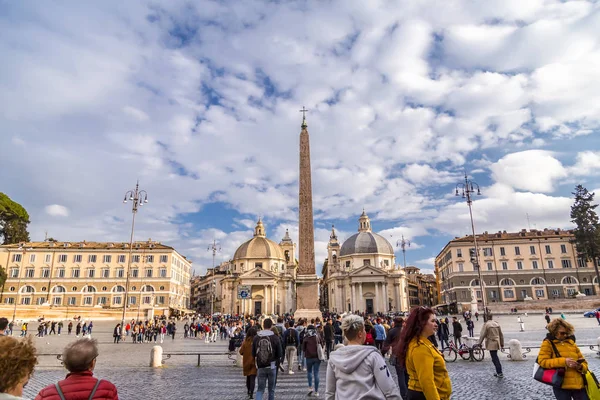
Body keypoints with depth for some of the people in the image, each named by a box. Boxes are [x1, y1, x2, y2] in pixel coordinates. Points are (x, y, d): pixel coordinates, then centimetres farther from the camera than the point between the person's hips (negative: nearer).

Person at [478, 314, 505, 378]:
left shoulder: (486, 325, -13)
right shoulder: (497, 324, 6)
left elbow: (482, 335, -11)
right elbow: (501, 335, 12)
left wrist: (480, 343, -2)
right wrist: (502, 343, 21)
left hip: (491, 344, -6)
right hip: (497, 343, 6)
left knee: (495, 358, -2)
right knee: (495, 357, 17)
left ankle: (500, 373, -2)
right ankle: (498, 372, 22)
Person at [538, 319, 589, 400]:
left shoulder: (571, 343, 14)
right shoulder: (548, 343, -2)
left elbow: (584, 363, 19)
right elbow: (542, 361, -12)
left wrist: (580, 366, -6)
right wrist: (563, 361, -20)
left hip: (579, 385, 5)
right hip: (561, 386, -5)